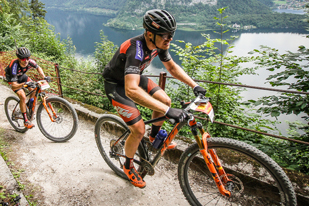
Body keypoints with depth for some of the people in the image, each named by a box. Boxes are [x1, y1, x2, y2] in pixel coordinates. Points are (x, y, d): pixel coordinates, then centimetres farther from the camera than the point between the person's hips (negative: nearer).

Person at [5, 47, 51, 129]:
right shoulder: (14, 66, -41)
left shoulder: (30, 62, -29)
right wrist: (24, 84, -60)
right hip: (12, 78, -5)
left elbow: (38, 68, -4)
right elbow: (14, 86, -42)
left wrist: (44, 77, -20)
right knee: (23, 97, -19)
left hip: (22, 76, 5)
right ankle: (26, 120, -8)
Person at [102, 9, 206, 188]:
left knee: (165, 100, -4)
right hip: (116, 85, -7)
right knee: (139, 130, -12)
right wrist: (167, 111, -53)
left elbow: (172, 67, 2)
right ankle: (128, 166, 17)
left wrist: (194, 85, -8)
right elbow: (132, 90, -51)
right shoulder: (136, 50, -38)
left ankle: (155, 137, 24)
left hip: (134, 77, 7)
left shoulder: (159, 44, -13)